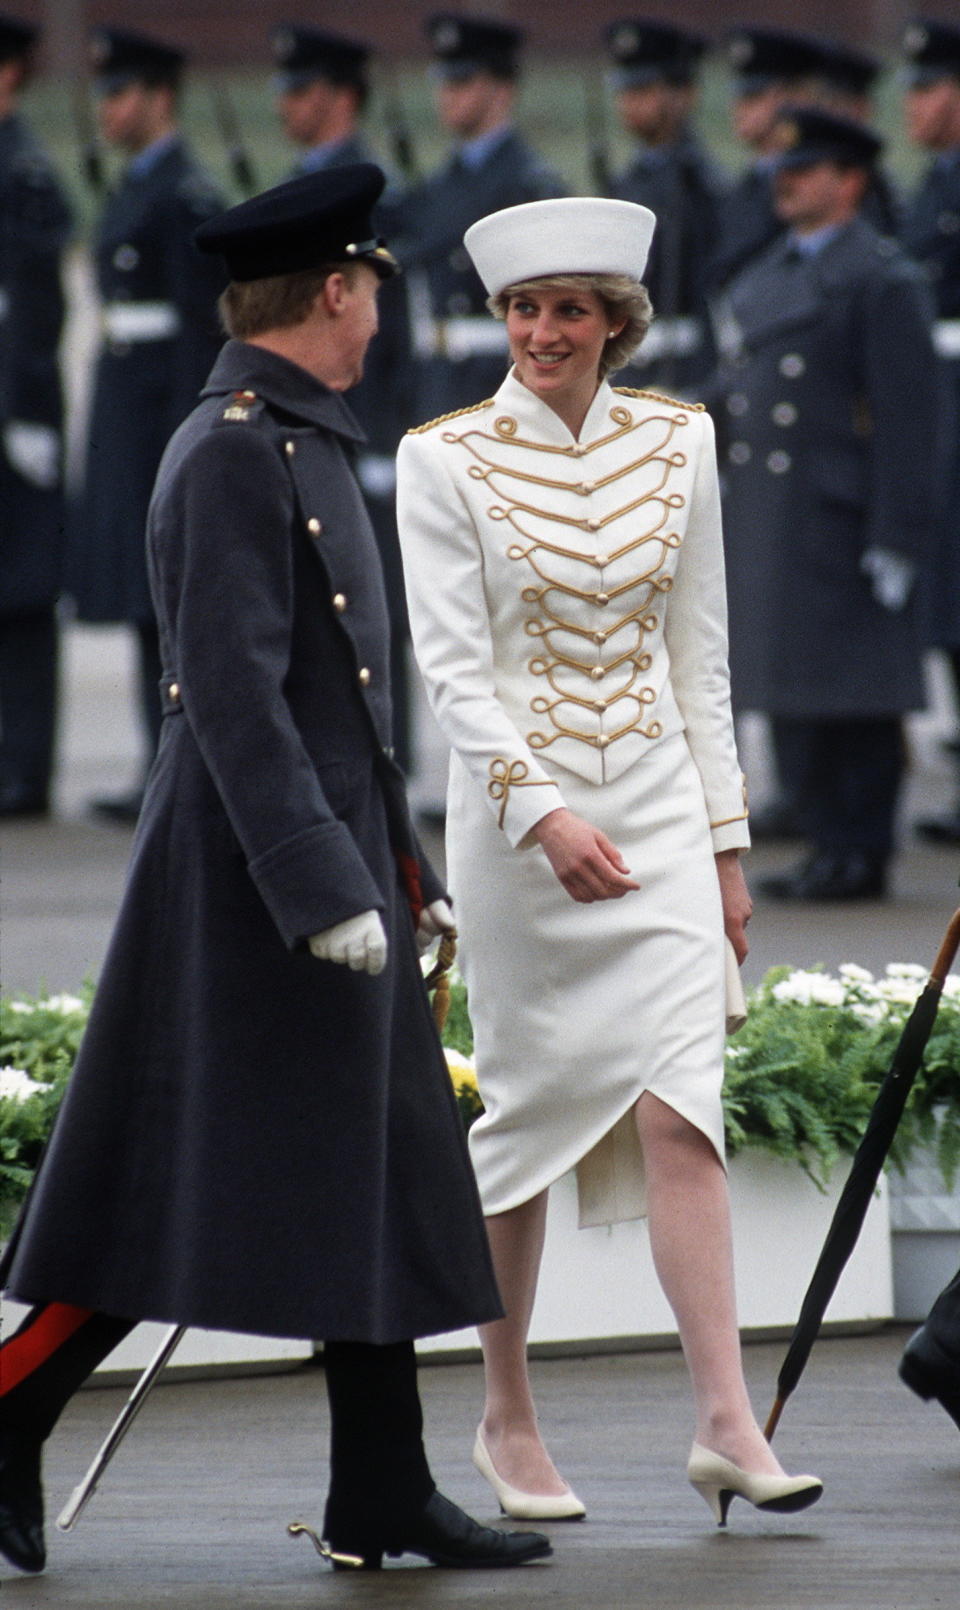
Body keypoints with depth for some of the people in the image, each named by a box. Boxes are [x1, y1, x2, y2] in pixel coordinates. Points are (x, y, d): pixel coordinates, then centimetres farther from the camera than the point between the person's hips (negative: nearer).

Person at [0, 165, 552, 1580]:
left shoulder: (297, 446, 16)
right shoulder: (233, 453, -15)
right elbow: (234, 694, -22)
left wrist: (402, 871, 23)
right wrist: (324, 889, -26)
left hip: (332, 867, 10)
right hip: (256, 879, -10)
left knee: (380, 1184, 8)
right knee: (176, 1193, -6)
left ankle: (386, 1500, 9)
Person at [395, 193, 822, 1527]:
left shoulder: (676, 444, 7)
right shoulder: (446, 459, -4)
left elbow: (699, 652, 12)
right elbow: (452, 662, -10)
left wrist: (725, 840, 11)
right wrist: (543, 815, -22)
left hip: (658, 809, 2)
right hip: (518, 818, -2)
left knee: (680, 1108, -9)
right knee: (527, 1109, 3)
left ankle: (727, 1423, -14)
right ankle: (508, 1424, 16)